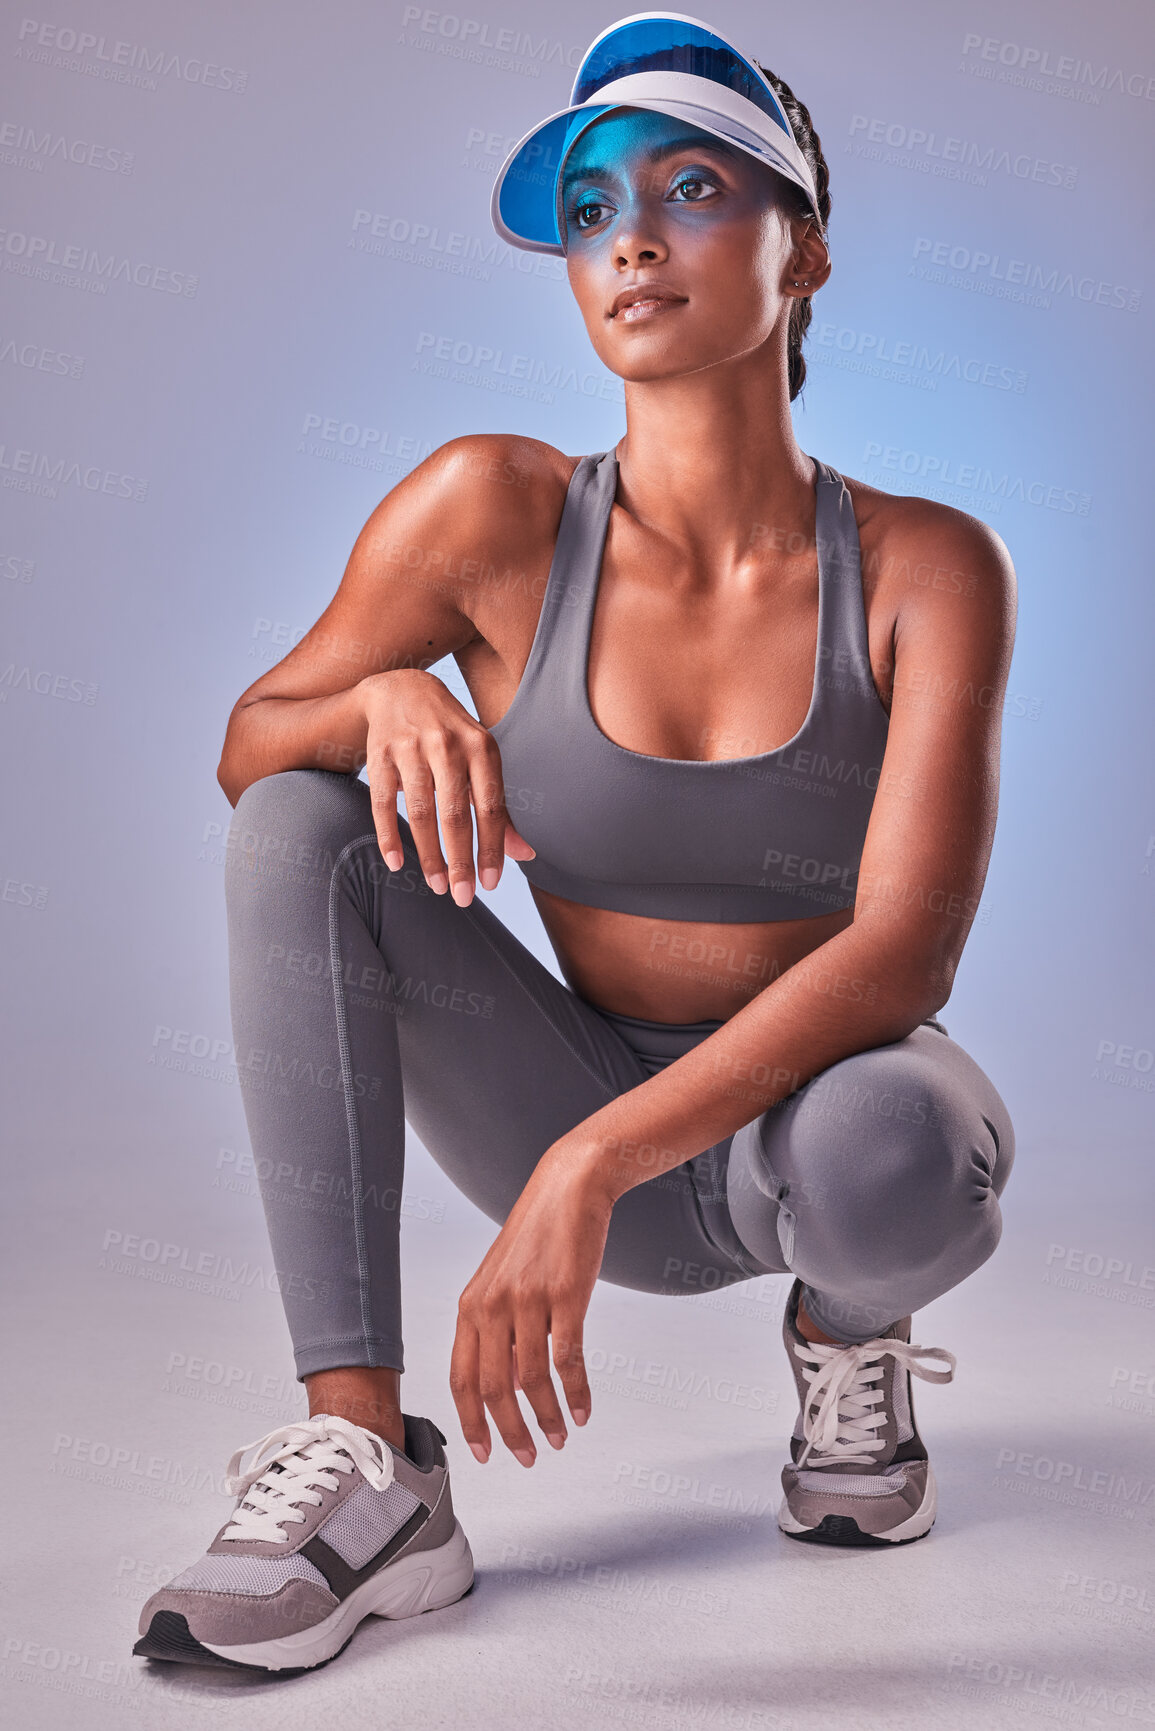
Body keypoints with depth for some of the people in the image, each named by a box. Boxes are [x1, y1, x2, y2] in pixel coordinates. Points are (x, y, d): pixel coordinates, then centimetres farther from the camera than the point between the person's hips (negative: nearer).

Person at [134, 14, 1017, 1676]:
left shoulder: (928, 568, -14)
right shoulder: (495, 513, -11)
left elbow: (905, 949, -25)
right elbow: (245, 750, 0)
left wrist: (585, 1164, -36)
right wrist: (387, 697, -24)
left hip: (824, 1116, -1)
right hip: (591, 1138, 2)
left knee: (888, 1141, -38)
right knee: (298, 831, -17)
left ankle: (849, 1335, 4)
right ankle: (365, 1464, -22)